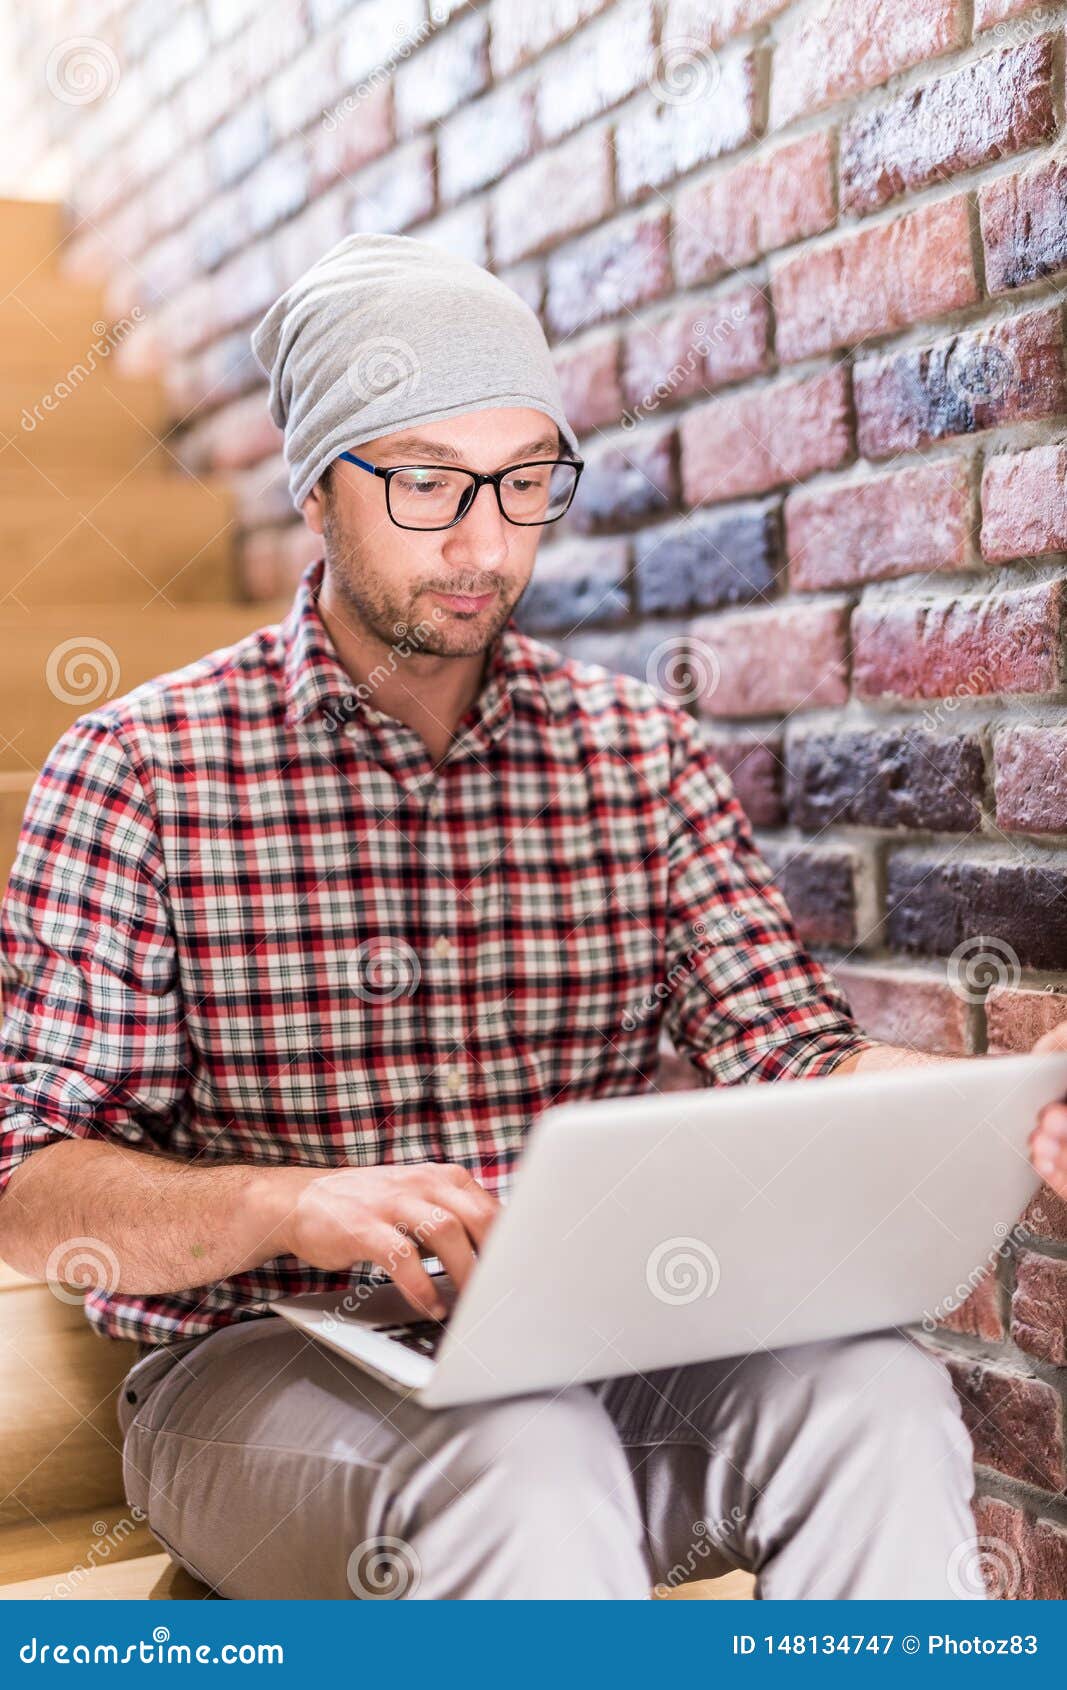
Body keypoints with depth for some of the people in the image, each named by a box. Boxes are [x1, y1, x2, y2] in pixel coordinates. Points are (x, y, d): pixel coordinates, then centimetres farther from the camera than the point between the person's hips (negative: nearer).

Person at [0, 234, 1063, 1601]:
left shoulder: (641, 749, 7)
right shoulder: (140, 769, -3)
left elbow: (792, 1055, -1)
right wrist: (289, 1204, -27)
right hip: (260, 1367, -3)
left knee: (876, 1396, -26)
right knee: (525, 1465, -35)